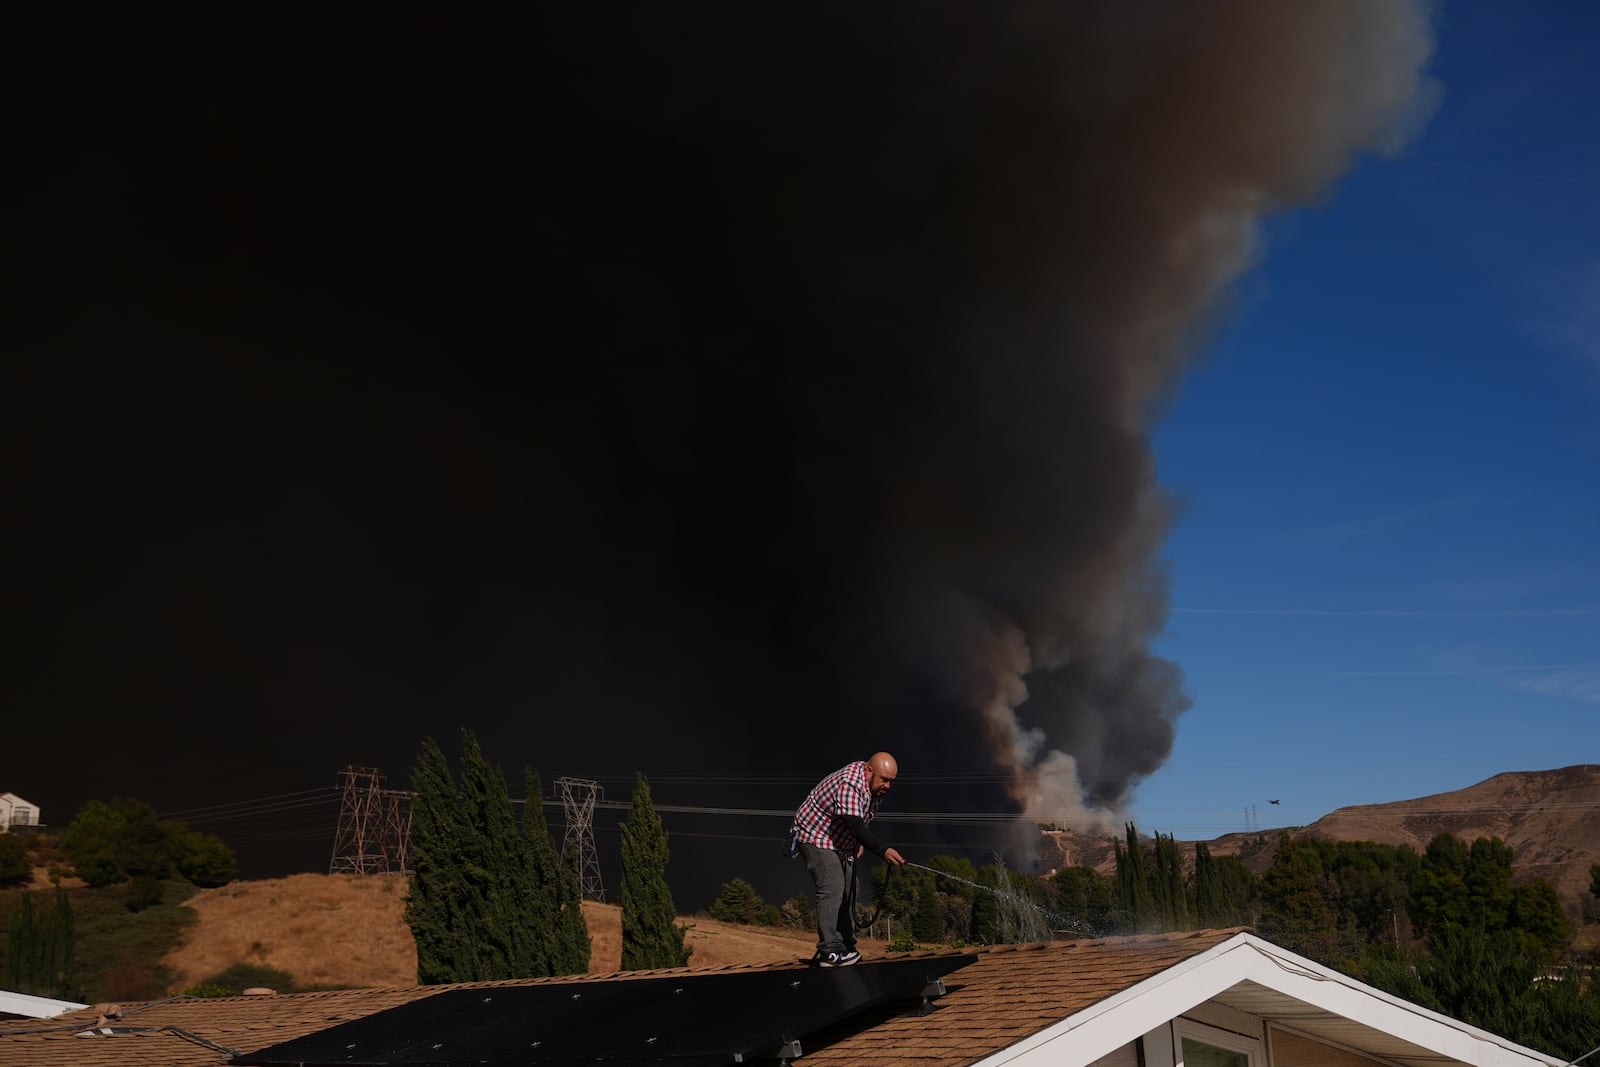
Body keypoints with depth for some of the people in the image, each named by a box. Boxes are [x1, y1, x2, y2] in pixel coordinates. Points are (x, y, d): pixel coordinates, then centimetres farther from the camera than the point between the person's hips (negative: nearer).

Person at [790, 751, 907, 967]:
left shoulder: (875, 785, -2)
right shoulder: (849, 785, -33)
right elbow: (855, 826, -43)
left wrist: (860, 843, 3)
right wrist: (883, 851, -52)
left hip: (840, 841, 10)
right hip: (816, 837, -10)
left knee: (848, 891, 11)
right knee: (832, 888, -21)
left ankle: (845, 947, 20)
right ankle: (829, 951, -23)